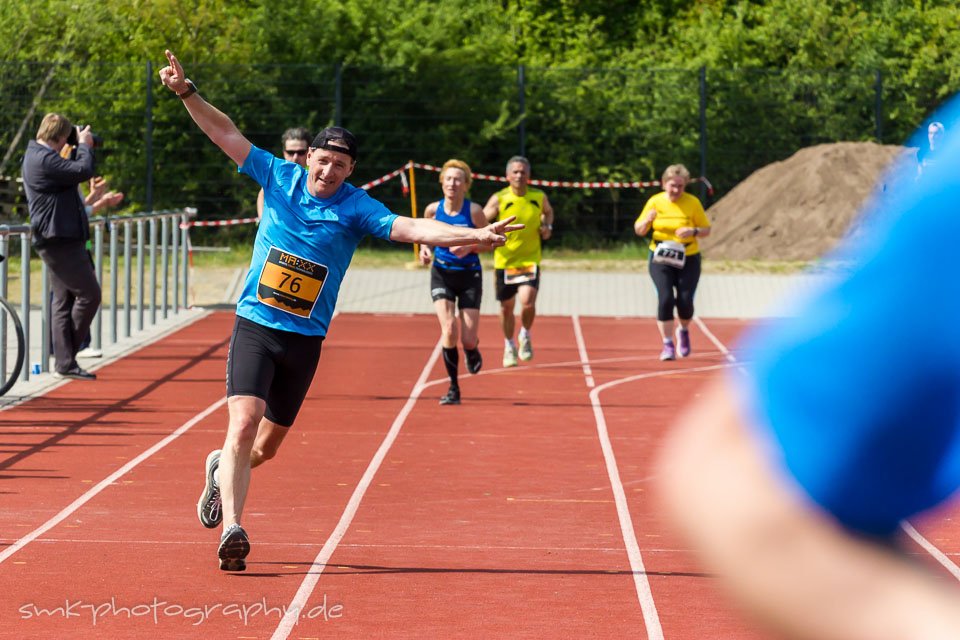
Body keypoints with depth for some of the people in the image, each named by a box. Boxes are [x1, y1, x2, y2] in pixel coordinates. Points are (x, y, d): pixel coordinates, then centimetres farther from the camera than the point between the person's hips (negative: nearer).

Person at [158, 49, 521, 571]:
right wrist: (186, 92, -3)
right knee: (244, 421, -20)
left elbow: (408, 228, -16)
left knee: (268, 444, 12)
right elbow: (227, 135, 4)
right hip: (254, 327, -1)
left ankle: (223, 469, 45)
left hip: (305, 340, 1)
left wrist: (474, 235, -29)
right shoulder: (279, 177, 0)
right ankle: (232, 529, -26)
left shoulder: (356, 207, -3)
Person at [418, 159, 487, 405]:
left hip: (470, 276, -1)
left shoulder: (474, 211, -10)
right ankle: (453, 388, -5)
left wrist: (469, 247, -21)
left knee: (468, 339, -4)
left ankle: (472, 350, 39)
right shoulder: (433, 210, -4)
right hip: (442, 274, 1)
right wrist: (424, 249, -8)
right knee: (449, 329, -19)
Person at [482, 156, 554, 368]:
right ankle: (509, 346, 34)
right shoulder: (499, 199, -8)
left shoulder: (539, 197, -2)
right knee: (507, 308, 10)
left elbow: (548, 211, 21)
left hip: (530, 260, 0)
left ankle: (525, 336, 11)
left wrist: (547, 226, 1)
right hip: (504, 261, 0)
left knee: (527, 302, -19)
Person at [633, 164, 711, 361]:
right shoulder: (655, 202, -1)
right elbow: (639, 230, 4)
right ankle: (668, 345, -5)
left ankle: (684, 331, 26)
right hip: (660, 258, 0)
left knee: (685, 300, -8)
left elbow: (706, 230, 3)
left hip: (688, 259, 0)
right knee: (665, 298, -16)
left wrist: (693, 231, -19)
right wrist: (647, 220, -18)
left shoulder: (693, 203, -3)